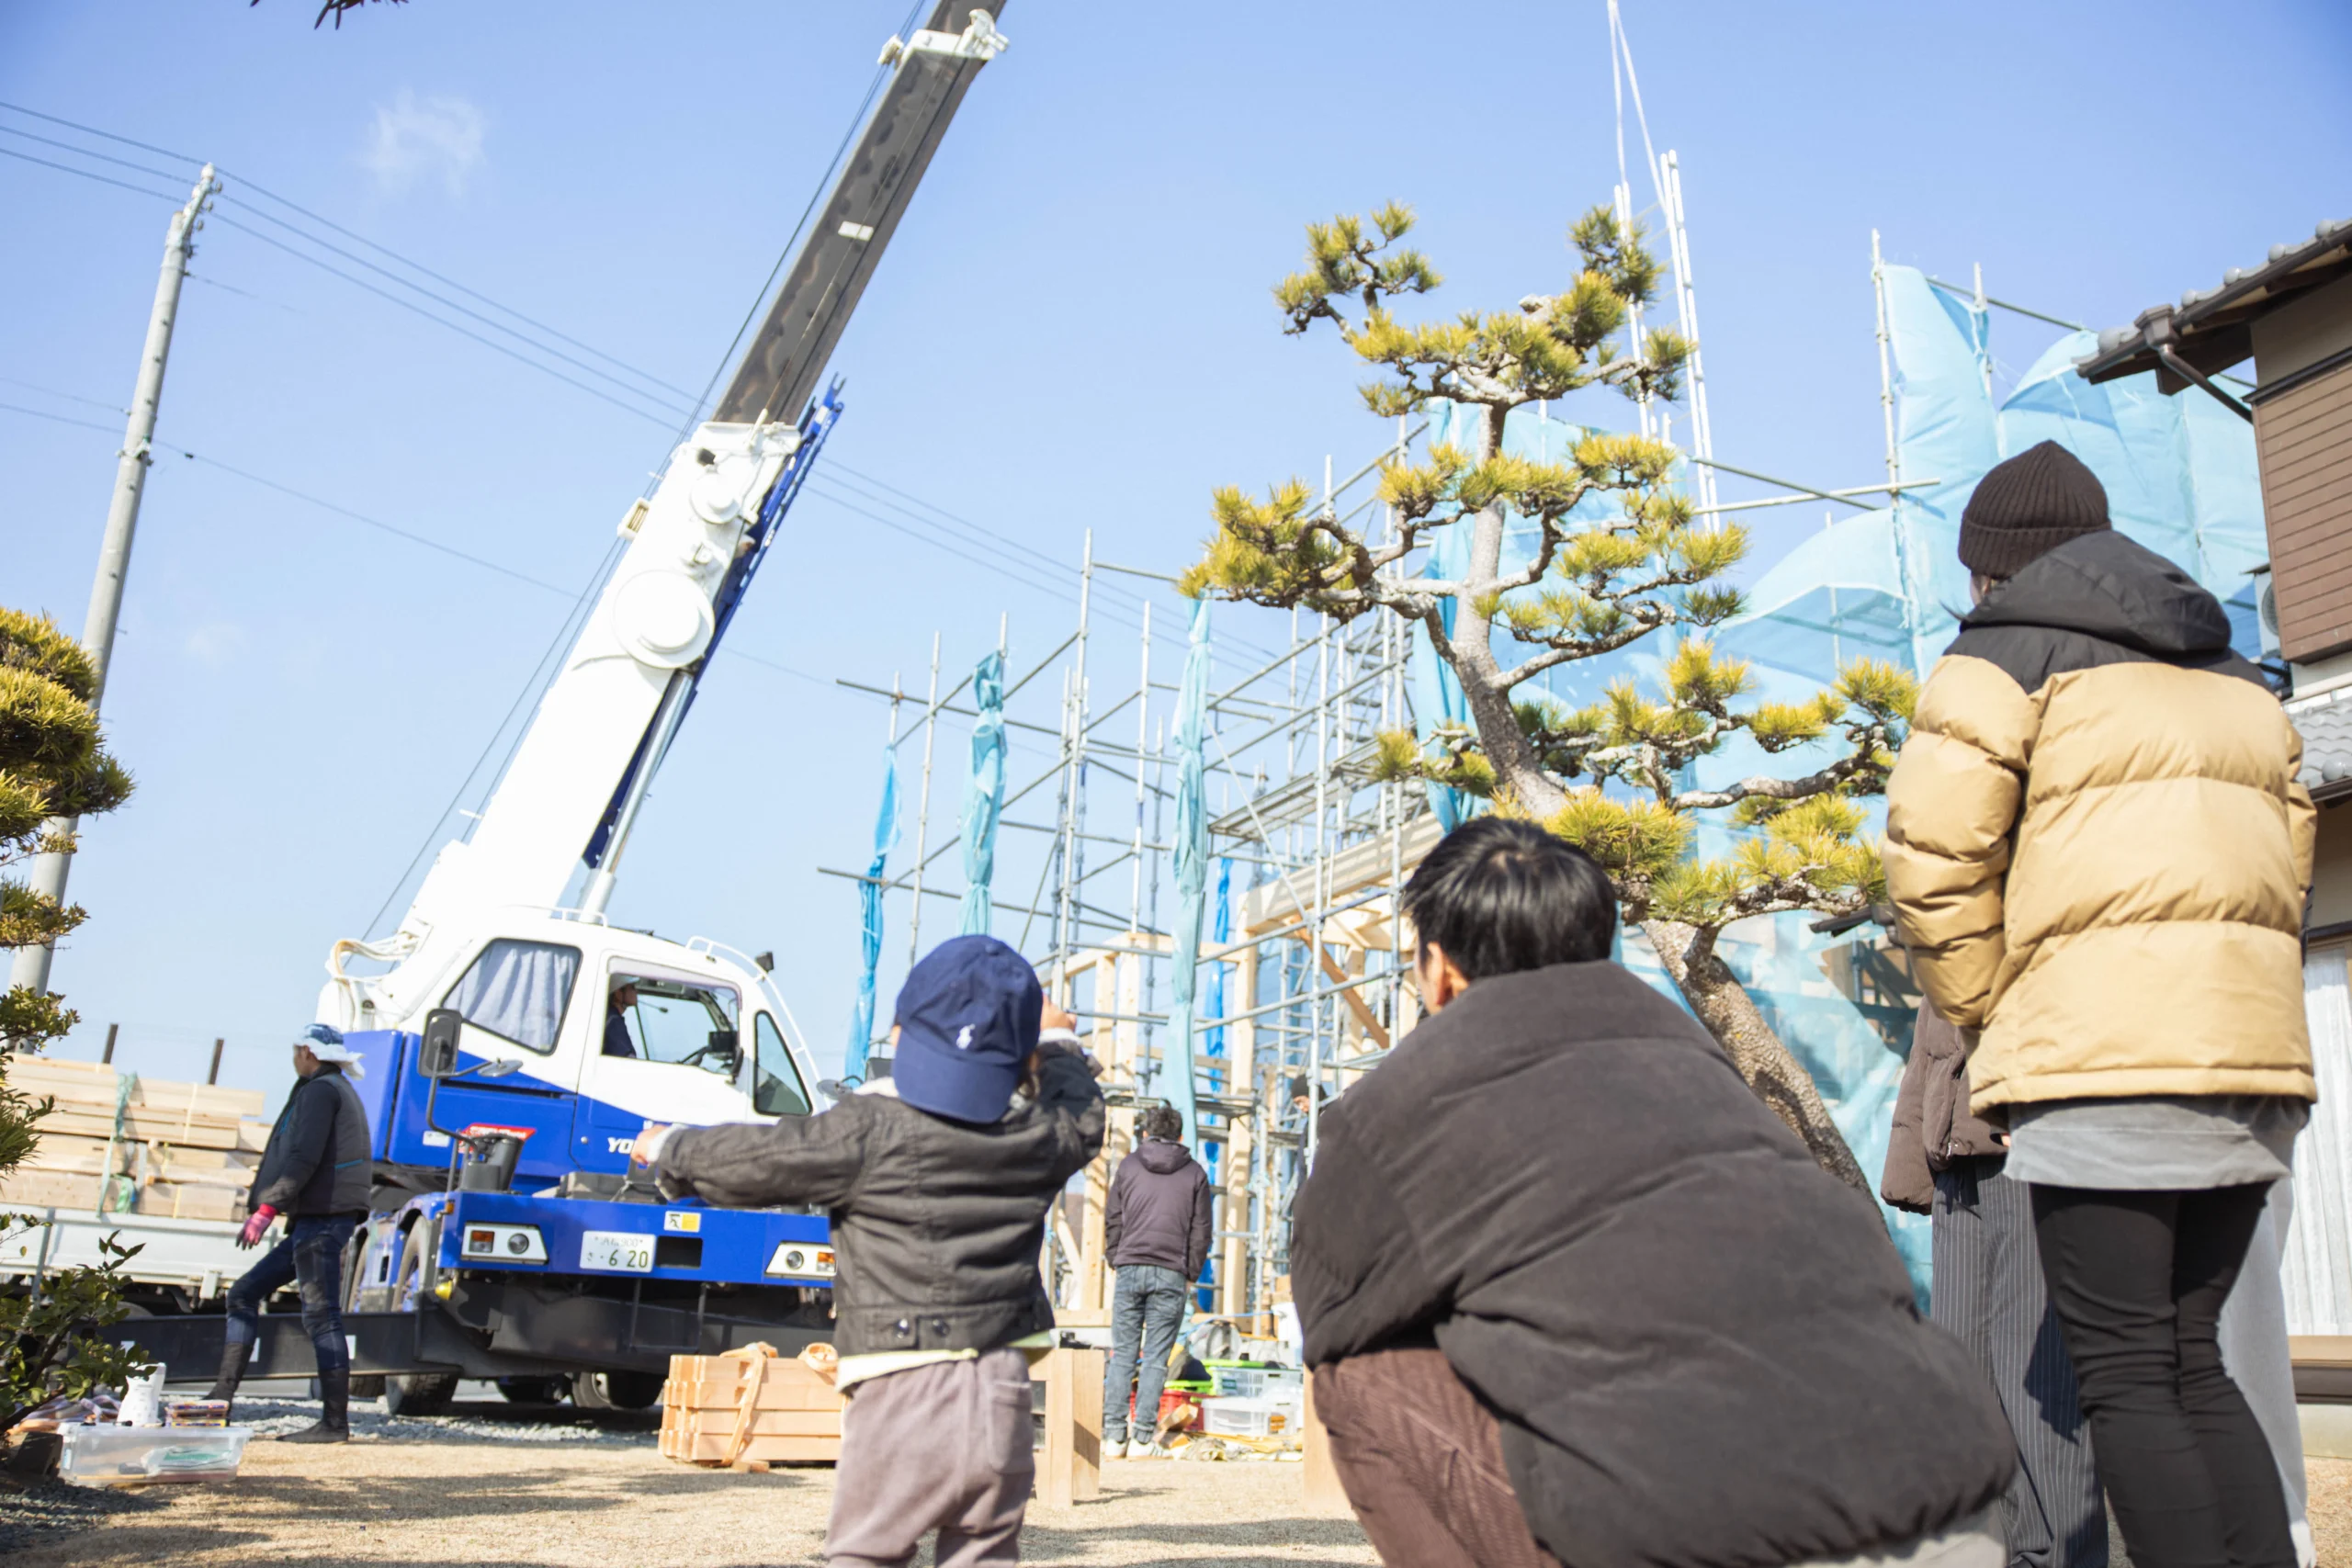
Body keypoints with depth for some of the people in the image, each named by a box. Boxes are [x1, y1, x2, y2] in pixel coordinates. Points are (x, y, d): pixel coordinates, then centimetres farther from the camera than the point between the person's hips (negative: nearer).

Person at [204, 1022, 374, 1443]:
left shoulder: (320, 1090, -8)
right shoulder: (342, 1090, 23)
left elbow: (304, 1158, -20)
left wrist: (266, 1207, -21)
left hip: (322, 1219, -10)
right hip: (315, 1221, 10)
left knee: (321, 1315, -9)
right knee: (244, 1294, 14)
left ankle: (335, 1421, -8)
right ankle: (223, 1395, 14)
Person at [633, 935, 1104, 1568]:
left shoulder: (868, 1132, -8)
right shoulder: (1040, 1141, 4)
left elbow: (752, 1162, 2)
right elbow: (1081, 1119, 28)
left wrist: (670, 1148, 22)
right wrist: (1058, 1041, 44)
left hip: (902, 1395, -4)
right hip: (1002, 1402, 4)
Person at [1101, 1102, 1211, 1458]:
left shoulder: (1129, 1165, 8)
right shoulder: (1194, 1173, 8)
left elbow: (1112, 1218, 9)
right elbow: (1201, 1229, 7)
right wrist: (1191, 1274, 13)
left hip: (1130, 1268, 1)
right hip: (1171, 1274, 0)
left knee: (1122, 1355, 5)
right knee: (1156, 1358, 2)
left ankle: (1114, 1435, 2)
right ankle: (1142, 1437, -1)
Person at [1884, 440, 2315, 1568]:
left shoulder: (2006, 653, 0)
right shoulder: (2232, 675, 24)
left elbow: (1934, 853, -9)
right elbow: (2286, 855, 22)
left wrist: (1983, 1007, 4)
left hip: (2103, 1050, -8)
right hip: (2252, 1046, 8)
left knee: (2125, 1378, -3)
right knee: (2192, 1361, 15)